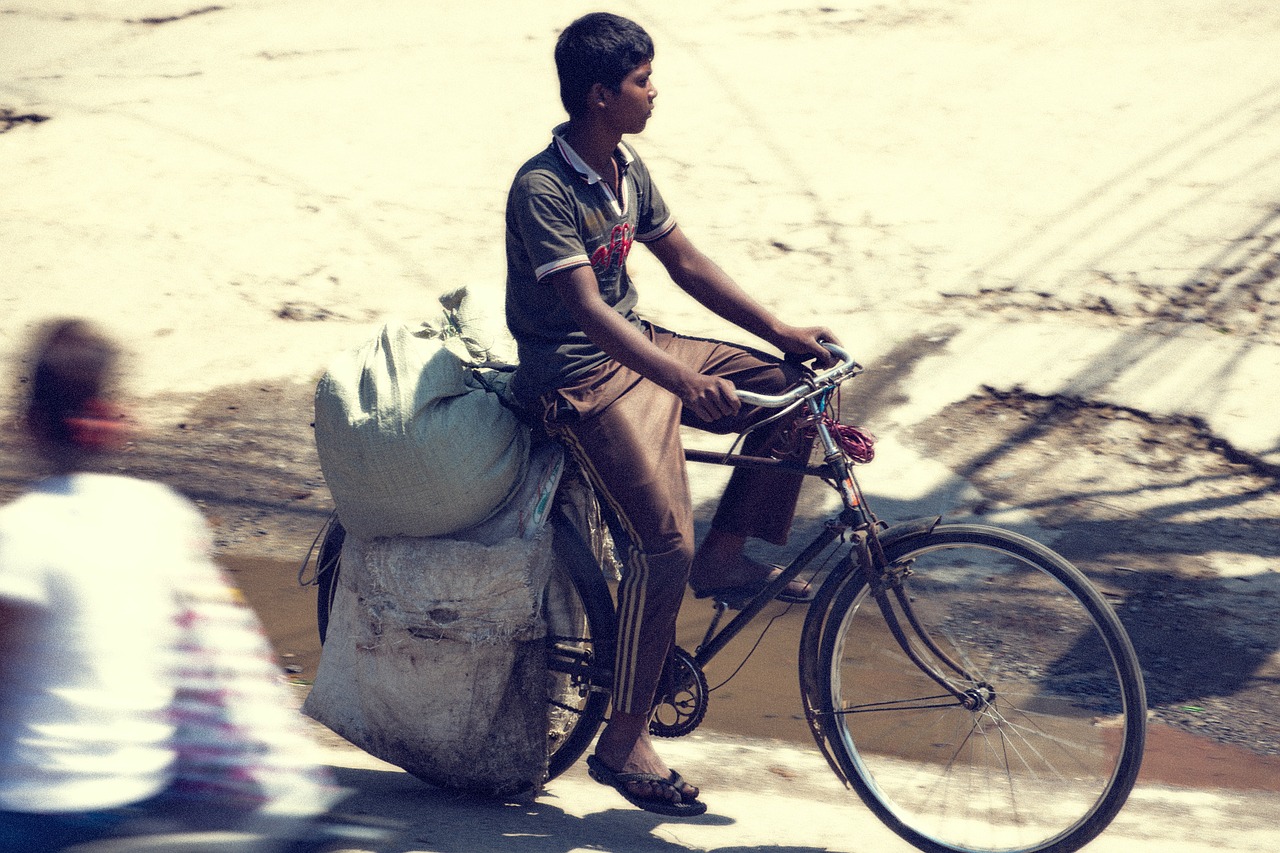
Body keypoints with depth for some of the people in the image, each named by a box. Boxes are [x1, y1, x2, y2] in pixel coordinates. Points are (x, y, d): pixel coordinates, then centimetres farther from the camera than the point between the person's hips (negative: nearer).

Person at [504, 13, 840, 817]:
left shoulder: (627, 169, 6)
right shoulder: (542, 189, -21)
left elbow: (685, 261, 12)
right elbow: (586, 310, -29)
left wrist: (780, 330, 4)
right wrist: (685, 380, -39)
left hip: (640, 348, 9)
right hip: (579, 375, -9)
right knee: (667, 541, -22)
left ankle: (726, 556, 12)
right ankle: (624, 742, -11)